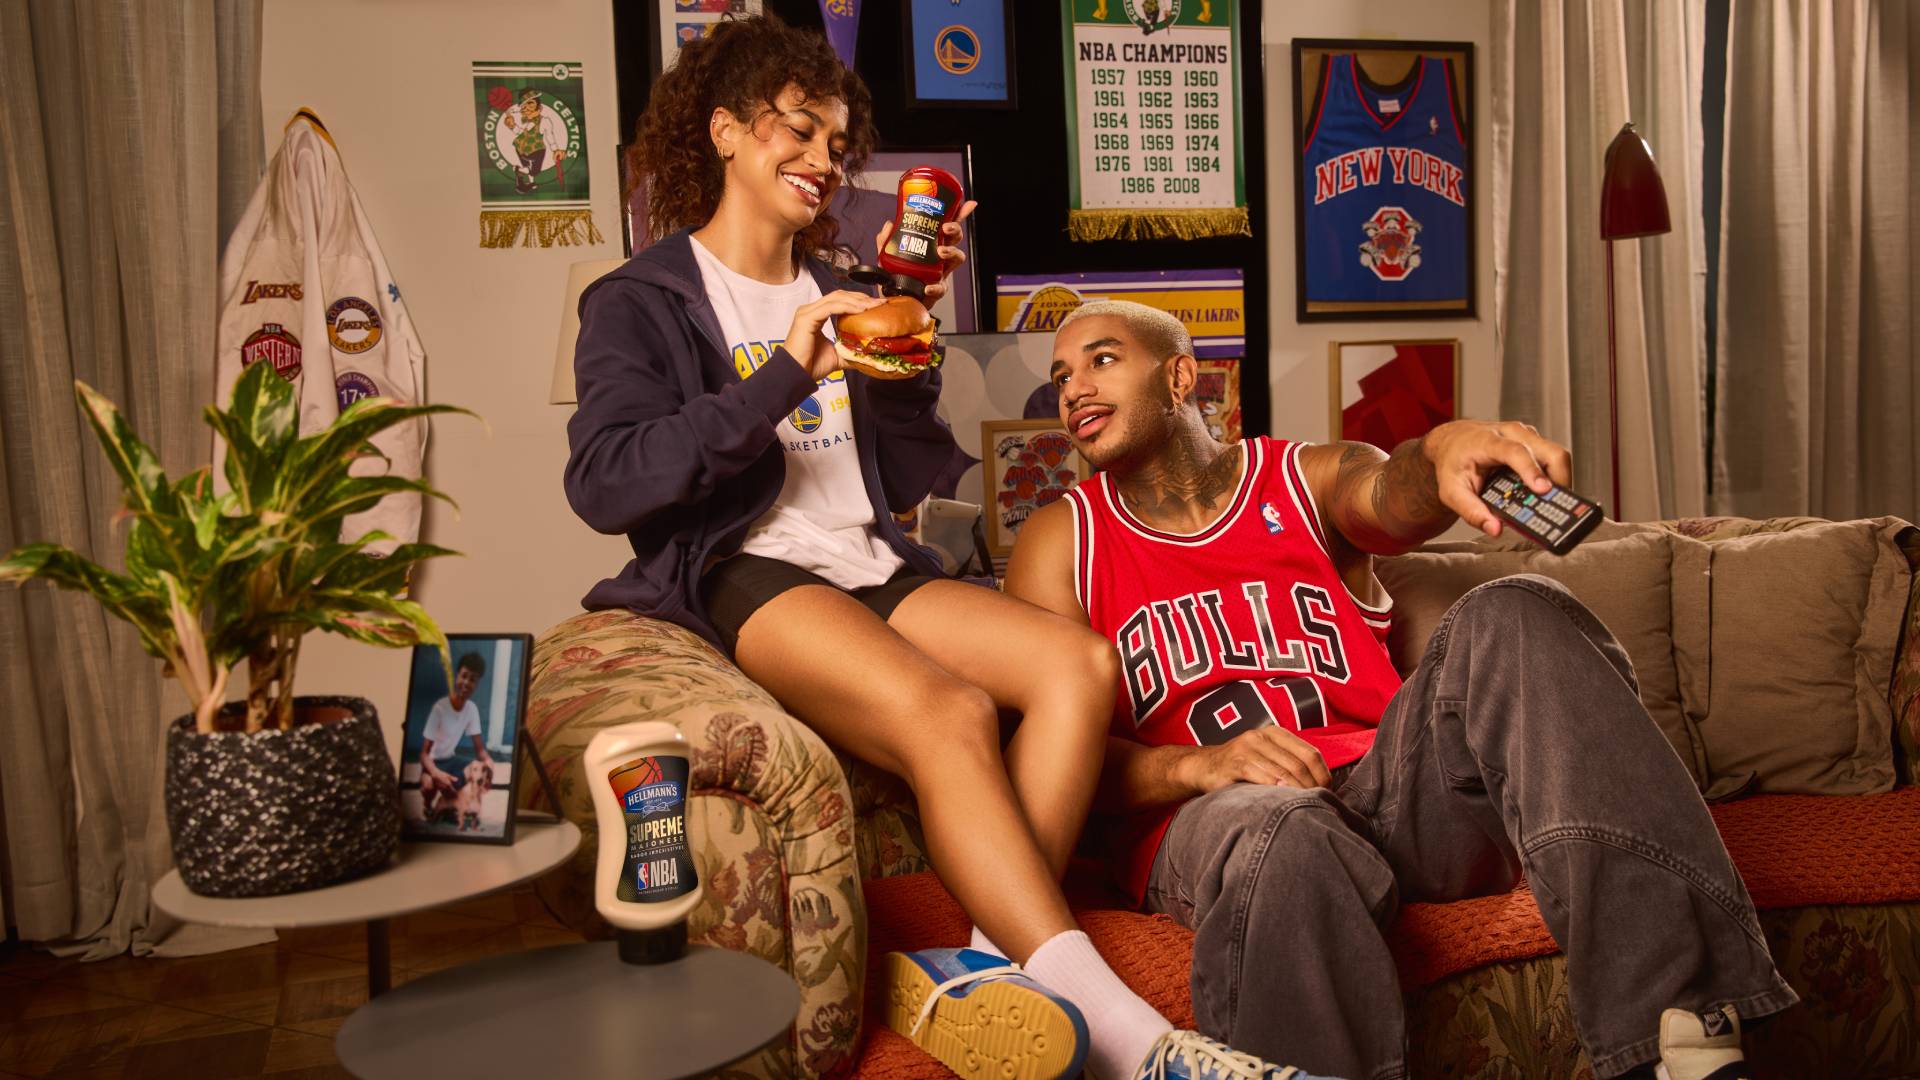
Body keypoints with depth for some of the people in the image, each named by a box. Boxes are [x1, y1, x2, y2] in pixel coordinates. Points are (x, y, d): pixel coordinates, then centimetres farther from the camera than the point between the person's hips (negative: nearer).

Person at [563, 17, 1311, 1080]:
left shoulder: (836, 298, 24)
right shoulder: (638, 302, 7)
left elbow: (906, 480, 17)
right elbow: (604, 484, -12)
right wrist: (782, 379, -18)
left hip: (872, 568, 6)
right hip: (742, 575, -6)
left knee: (1080, 661, -21)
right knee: (950, 710, -33)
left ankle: (976, 973, -29)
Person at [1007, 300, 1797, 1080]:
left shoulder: (1311, 480, 16)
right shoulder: (1062, 543, 13)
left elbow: (1394, 499, -11)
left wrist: (1444, 452, -37)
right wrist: (1197, 766, -18)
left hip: (1388, 786, 3)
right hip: (1211, 815, -2)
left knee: (1513, 617, -24)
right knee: (1281, 832, -39)